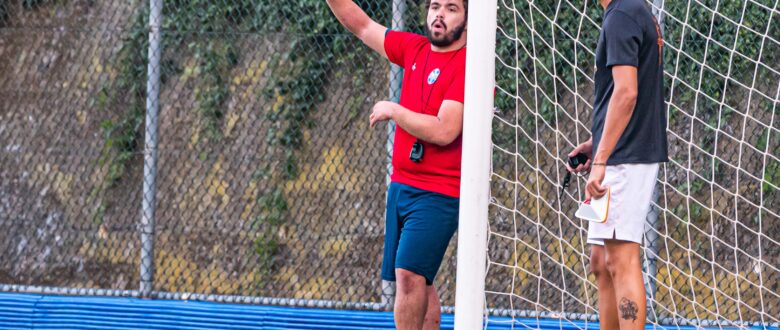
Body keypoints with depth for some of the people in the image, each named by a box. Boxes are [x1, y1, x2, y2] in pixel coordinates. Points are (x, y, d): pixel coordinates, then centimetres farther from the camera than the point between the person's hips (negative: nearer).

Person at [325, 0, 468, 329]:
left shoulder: (469, 65, -13)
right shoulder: (415, 49, 9)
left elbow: (443, 131, -21)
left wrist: (393, 110, -9)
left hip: (438, 194, -7)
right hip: (401, 187, 7)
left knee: (409, 274, -18)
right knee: (417, 281, 7)